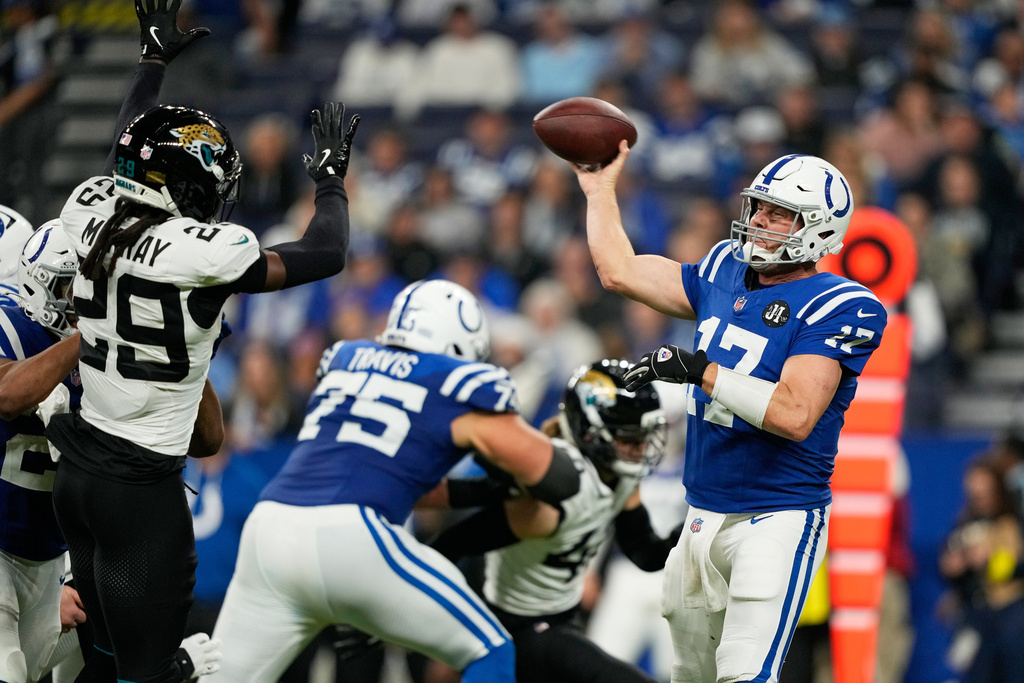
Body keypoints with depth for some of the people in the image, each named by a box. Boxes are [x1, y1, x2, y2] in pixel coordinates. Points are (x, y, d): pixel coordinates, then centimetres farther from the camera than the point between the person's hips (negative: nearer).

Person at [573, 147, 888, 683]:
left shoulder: (834, 307, -14)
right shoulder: (724, 275, 9)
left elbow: (795, 415, -25)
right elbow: (620, 272, 21)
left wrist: (699, 370, -25)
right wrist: (600, 188, 24)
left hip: (778, 520, -8)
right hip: (704, 517, 8)